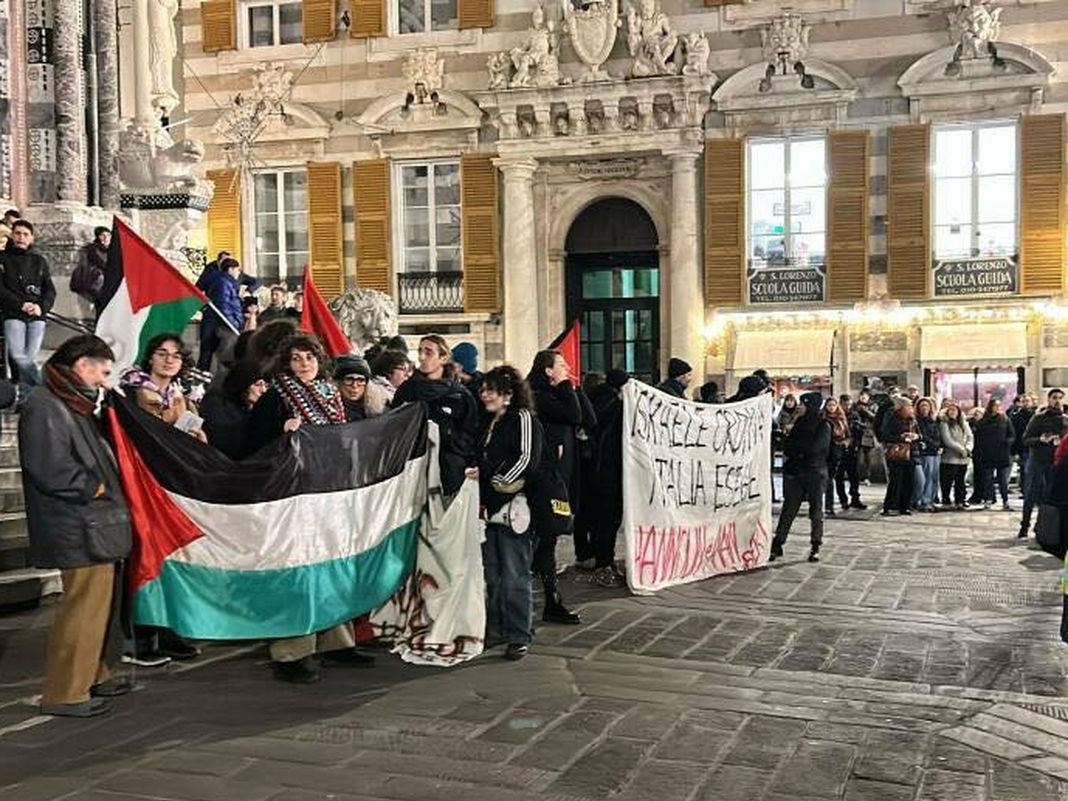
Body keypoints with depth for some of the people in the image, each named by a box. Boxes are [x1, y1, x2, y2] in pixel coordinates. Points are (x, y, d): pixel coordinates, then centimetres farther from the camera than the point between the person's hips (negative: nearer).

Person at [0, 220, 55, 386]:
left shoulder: (39, 261, 17)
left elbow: (50, 290, 13)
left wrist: (41, 307, -6)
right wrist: (20, 304, -12)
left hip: (37, 316, 2)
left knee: (30, 357, -12)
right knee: (18, 356, -19)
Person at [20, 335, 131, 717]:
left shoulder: (74, 403, 17)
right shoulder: (45, 408, -15)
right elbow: (50, 468, -24)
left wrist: (104, 485, 11)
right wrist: (93, 488, -13)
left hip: (95, 524, 10)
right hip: (79, 529, -10)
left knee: (100, 601, 17)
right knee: (84, 606, -7)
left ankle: (92, 673, 30)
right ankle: (64, 693, 1)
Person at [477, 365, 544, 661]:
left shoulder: (523, 418, -5)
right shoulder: (488, 423, 20)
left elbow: (527, 459, -14)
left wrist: (498, 481, -12)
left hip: (514, 509, -8)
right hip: (489, 508, 8)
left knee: (514, 577, -7)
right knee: (493, 575, 12)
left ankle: (519, 636, 0)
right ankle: (496, 627, 22)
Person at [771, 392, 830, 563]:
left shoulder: (824, 426, -6)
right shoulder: (800, 422, 11)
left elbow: (814, 448, -17)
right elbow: (786, 445, 7)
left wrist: (794, 448, -4)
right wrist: (801, 451, -10)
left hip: (815, 473, -5)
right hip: (795, 472, 5)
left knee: (816, 511, 4)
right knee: (788, 509, 3)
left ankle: (815, 547, 12)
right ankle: (777, 545, 4)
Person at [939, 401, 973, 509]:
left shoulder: (964, 424, 13)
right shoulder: (944, 424, -4)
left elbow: (970, 437, 8)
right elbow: (947, 440, -11)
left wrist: (968, 448, -10)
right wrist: (961, 448, -13)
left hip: (963, 459, 5)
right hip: (950, 458, -5)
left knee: (960, 481, 10)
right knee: (947, 481, -3)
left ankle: (960, 501, 17)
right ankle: (946, 502, 4)